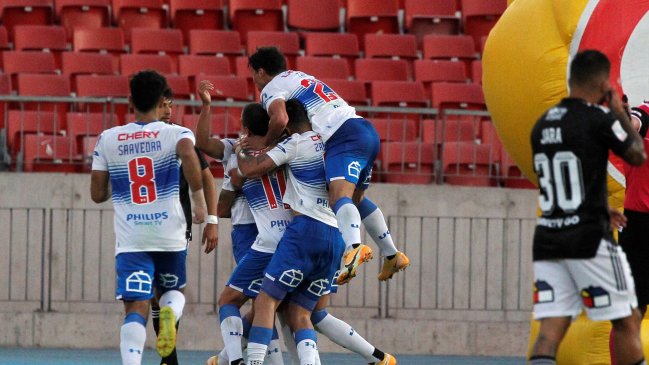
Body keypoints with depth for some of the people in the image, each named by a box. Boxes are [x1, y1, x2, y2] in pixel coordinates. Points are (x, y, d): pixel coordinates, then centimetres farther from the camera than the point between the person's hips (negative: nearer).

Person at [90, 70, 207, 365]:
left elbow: (97, 194, 9)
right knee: (172, 291, 24)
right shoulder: (176, 133, 0)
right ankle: (169, 312, -12)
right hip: (170, 235, 0)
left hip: (130, 240, 0)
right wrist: (199, 201, -15)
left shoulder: (107, 139, 7)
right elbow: (188, 153, -24)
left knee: (136, 308, -6)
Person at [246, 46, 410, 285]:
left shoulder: (271, 89, 4)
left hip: (343, 137, -9)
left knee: (339, 195, -28)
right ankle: (392, 255, 31)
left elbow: (280, 120, -17)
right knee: (356, 198, 28)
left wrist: (265, 144, -1)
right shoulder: (300, 77, 32)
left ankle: (354, 247, -55)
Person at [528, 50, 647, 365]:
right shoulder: (598, 119, -11)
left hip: (547, 240, 6)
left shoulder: (542, 125, 12)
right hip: (589, 242, -6)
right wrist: (621, 113, 13)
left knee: (551, 329, -2)